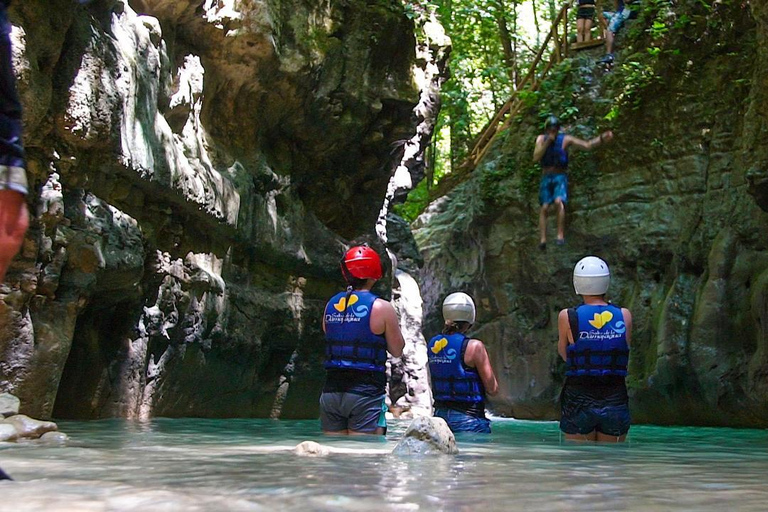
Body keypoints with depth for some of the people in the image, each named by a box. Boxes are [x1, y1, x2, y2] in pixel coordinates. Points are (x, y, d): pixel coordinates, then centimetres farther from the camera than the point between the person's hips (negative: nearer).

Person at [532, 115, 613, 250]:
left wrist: (601, 139, -17)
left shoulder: (565, 139, -1)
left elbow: (587, 145, -3)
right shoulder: (541, 139, 5)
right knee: (544, 208, -7)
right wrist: (547, 142, -15)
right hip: (546, 177, 2)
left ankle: (561, 235, -30)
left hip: (560, 177, -2)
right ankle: (542, 240, -7)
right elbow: (536, 158, -8)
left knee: (559, 202, -27)